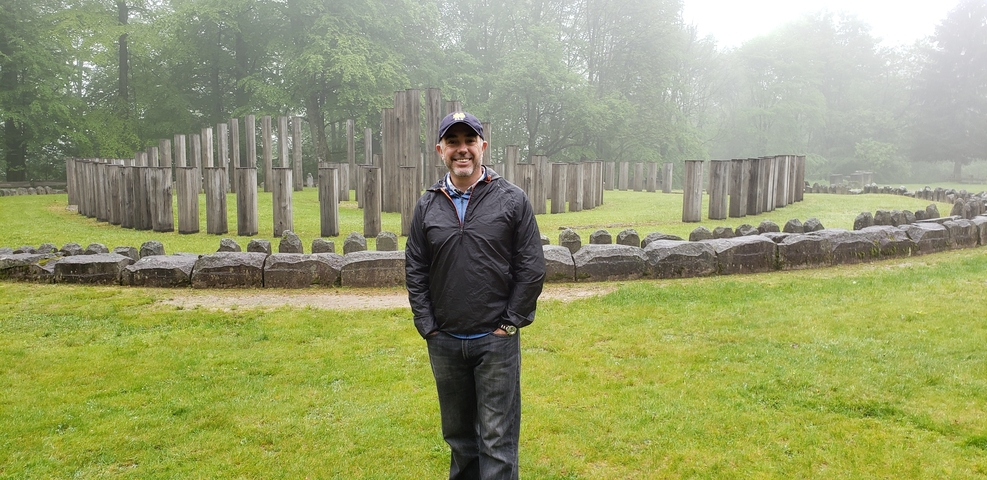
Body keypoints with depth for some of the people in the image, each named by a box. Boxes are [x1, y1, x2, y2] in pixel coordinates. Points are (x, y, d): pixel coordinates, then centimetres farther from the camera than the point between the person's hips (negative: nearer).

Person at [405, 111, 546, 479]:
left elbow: (532, 268, -4)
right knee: (458, 433, 19)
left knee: (498, 439, 3)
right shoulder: (428, 206, 4)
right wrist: (427, 326, 0)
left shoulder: (512, 200, -4)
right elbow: (415, 271, 7)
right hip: (444, 342, 3)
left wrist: (511, 324, -7)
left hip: (496, 340, -3)